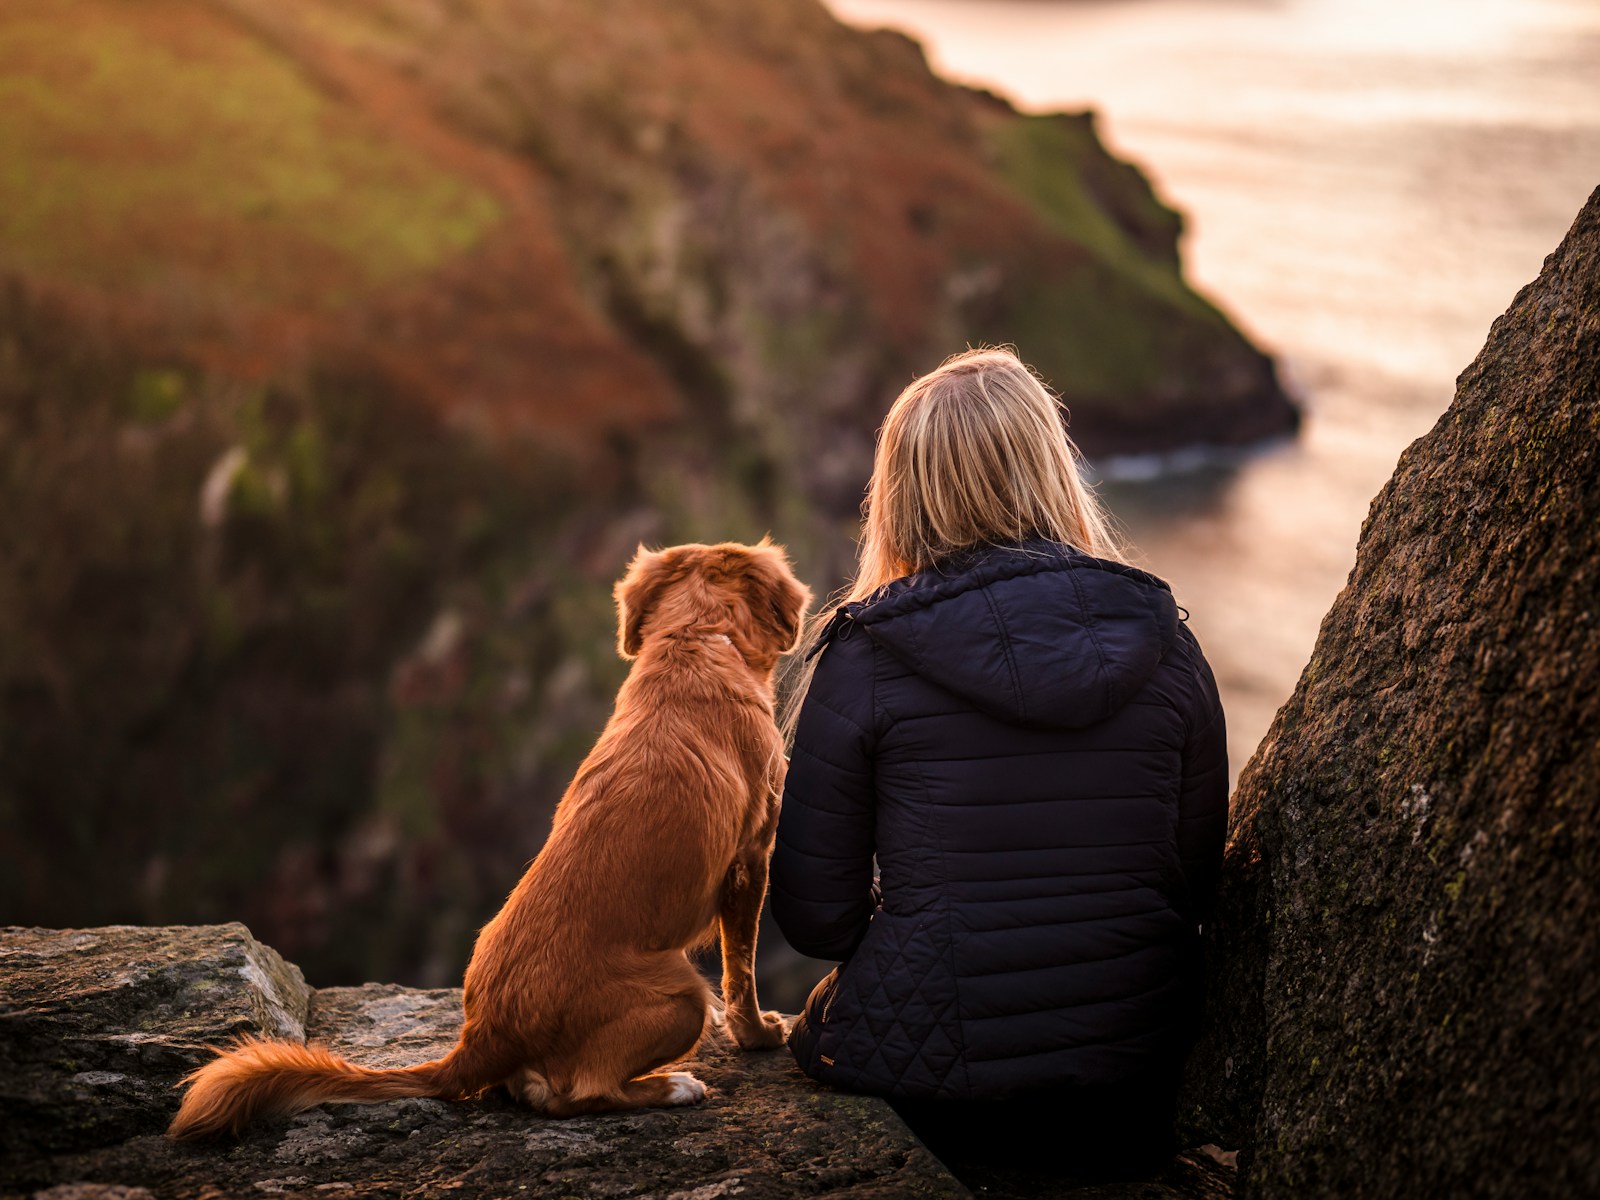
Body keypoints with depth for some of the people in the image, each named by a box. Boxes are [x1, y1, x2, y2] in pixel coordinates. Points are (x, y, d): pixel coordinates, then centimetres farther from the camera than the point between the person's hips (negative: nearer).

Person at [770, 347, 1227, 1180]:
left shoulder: (867, 653, -9)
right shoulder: (1159, 638, -1)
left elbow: (815, 916, -4)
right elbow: (1197, 880, 7)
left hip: (930, 1079, -4)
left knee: (815, 1030, 28)